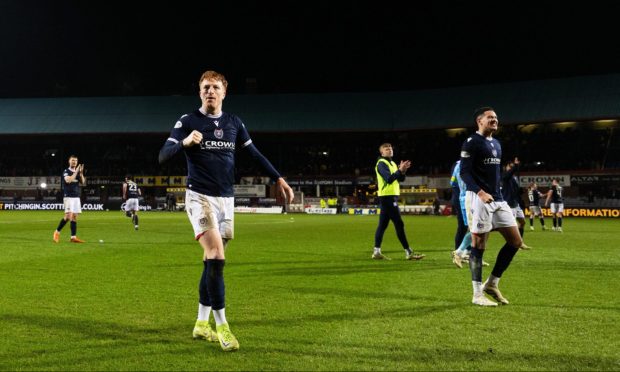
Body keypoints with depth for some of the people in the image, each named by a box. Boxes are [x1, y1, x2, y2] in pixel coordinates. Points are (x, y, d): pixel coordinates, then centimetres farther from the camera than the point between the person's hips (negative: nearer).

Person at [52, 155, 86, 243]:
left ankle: (73, 237, -2)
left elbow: (83, 182, 3)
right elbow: (68, 180, -21)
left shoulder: (78, 172, 15)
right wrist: (76, 172, -17)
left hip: (76, 197, 6)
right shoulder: (66, 171, -3)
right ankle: (57, 232, 3)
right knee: (69, 215, -15)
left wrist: (81, 173, -9)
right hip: (68, 197, -6)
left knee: (74, 216, 0)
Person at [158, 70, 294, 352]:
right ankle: (221, 326, -12)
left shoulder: (234, 123, 8)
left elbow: (255, 154, 16)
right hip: (200, 197, -5)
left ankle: (202, 324, 20)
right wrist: (185, 142, -30)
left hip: (226, 199, 5)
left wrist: (277, 178, 8)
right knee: (216, 257, -19)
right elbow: (163, 156, -11)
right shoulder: (187, 121, -4)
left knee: (213, 262, 9)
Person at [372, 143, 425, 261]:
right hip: (387, 197, -10)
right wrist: (400, 170, -27)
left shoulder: (392, 163, 20)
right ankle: (408, 252, -9)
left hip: (391, 197, 10)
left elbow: (401, 179, 13)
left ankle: (376, 252, 8)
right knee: (399, 224, -9)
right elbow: (389, 179, -21)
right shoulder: (382, 163, -9)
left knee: (383, 224, 7)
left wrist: (402, 170, -5)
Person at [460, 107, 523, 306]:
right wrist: (480, 192, -26)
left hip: (498, 200, 9)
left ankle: (492, 283, 16)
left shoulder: (496, 144, 19)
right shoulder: (471, 142, -7)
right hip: (478, 199, -8)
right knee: (479, 244, -4)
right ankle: (478, 294, 4)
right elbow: (464, 172, -14)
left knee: (515, 241, 6)